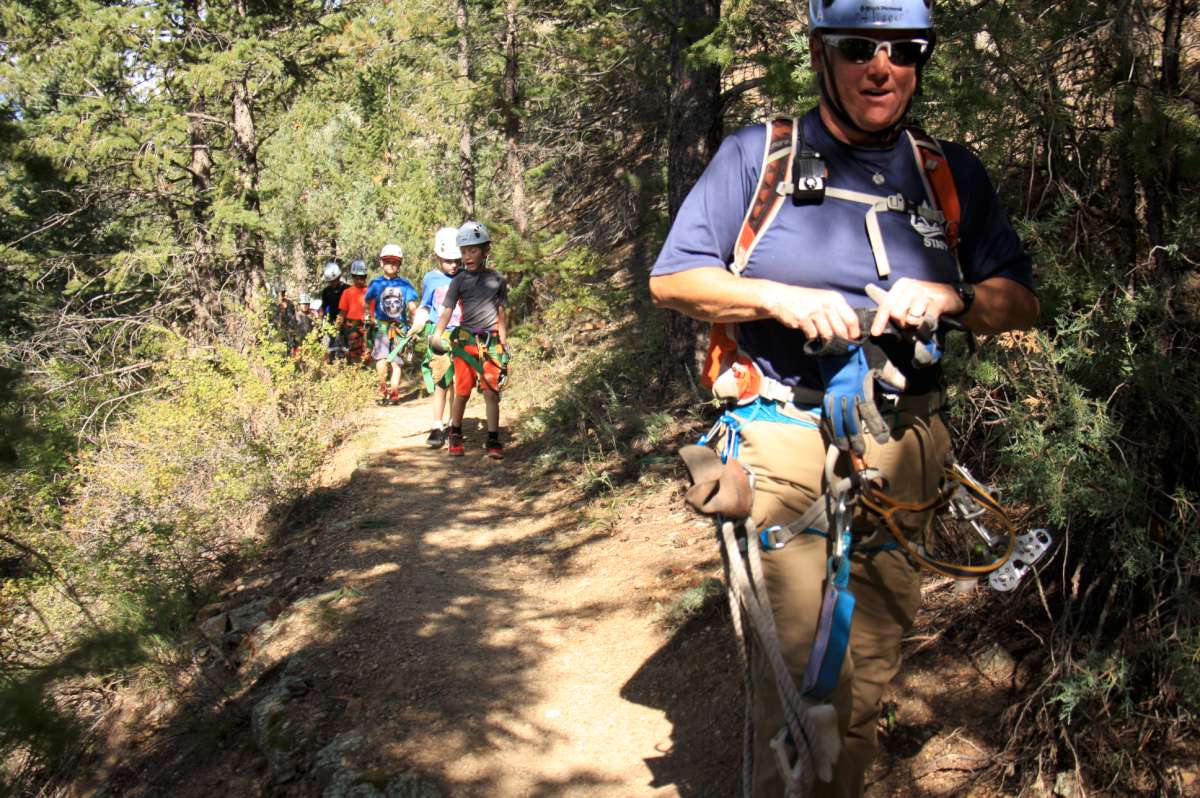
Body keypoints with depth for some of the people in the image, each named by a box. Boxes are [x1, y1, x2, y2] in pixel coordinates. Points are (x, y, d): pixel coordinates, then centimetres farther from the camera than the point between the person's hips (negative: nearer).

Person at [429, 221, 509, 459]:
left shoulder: (497, 279, 5)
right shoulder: (459, 281, 1)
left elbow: (501, 314, 11)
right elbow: (447, 311, -5)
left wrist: (504, 344, 9)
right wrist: (437, 335, -20)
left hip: (491, 342, 1)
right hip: (465, 341, 0)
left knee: (491, 393, -3)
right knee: (462, 391, 2)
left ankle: (493, 441, 3)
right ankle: (455, 436, 21)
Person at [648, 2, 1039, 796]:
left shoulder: (953, 174, 13)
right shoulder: (757, 156, 5)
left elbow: (1021, 301, 12)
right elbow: (673, 279, 1)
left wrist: (953, 297, -10)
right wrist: (783, 299, -15)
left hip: (901, 454, 3)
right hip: (784, 441, -3)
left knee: (870, 666, 9)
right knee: (798, 666, -12)